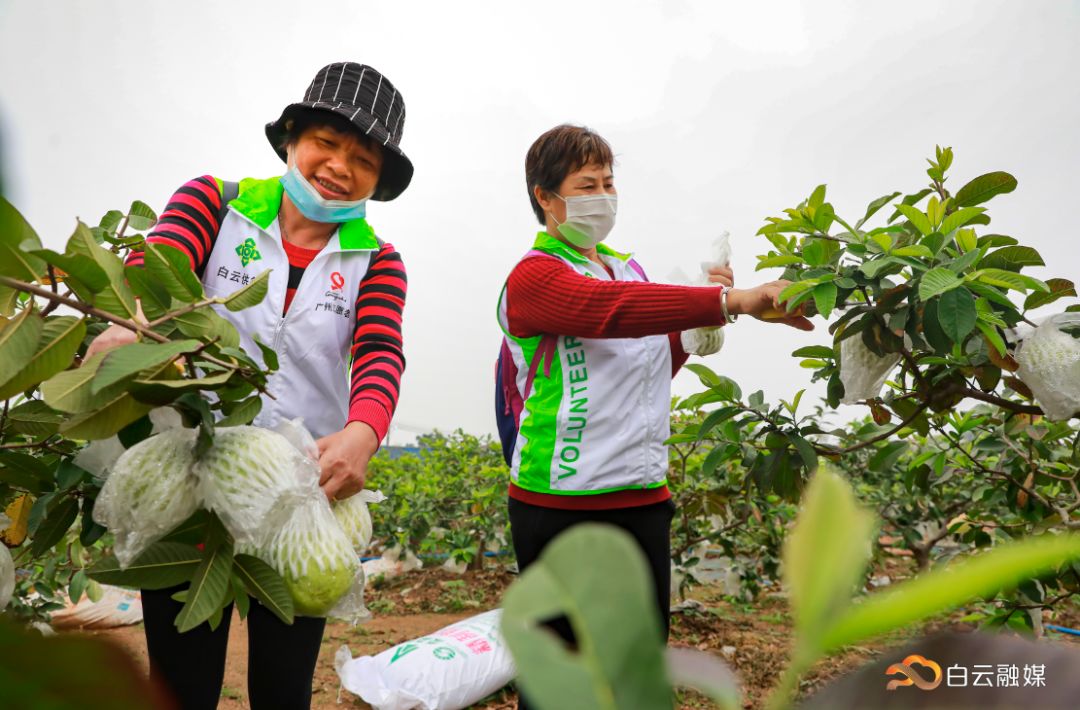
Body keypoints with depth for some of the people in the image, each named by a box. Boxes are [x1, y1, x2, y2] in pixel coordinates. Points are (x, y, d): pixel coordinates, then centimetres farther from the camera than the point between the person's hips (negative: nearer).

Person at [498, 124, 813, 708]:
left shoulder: (628, 267, 15)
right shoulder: (533, 276, -8)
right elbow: (612, 308, -28)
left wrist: (695, 323, 2)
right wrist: (729, 301, -35)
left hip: (643, 498, 7)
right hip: (562, 503, -7)